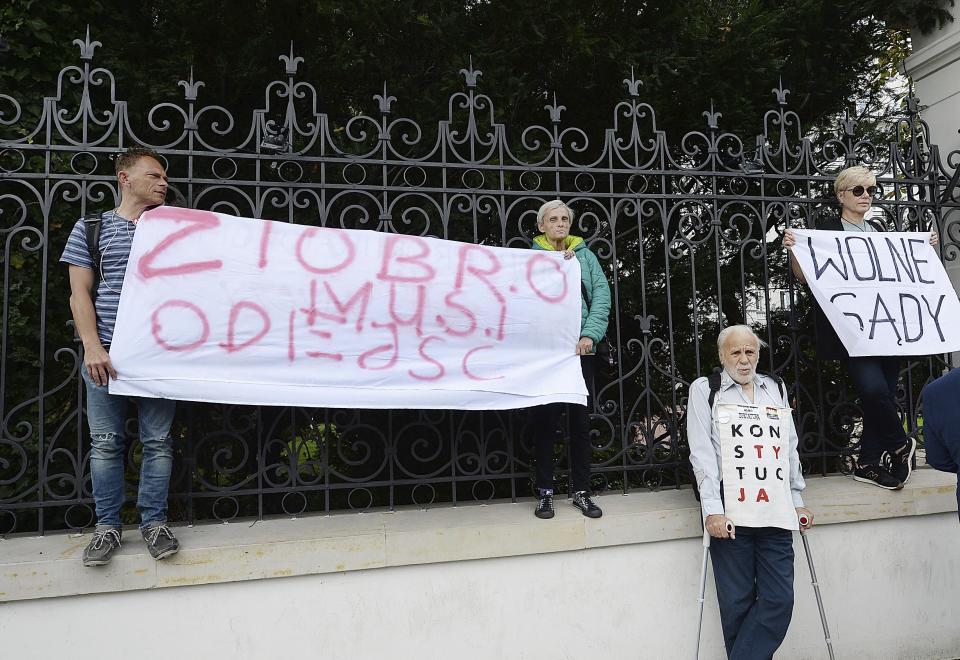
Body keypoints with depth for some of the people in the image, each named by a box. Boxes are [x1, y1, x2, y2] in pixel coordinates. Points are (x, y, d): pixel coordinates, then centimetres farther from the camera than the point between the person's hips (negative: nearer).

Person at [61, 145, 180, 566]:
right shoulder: (91, 228, 8)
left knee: (158, 441, 4)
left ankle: (154, 522, 15)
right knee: (105, 442, 4)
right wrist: (92, 347, -9)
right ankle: (107, 526, 16)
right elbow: (79, 294, 3)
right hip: (106, 353, -1)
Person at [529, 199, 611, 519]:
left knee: (580, 418, 6)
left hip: (580, 348, 2)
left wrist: (590, 334, -10)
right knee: (546, 417, 0)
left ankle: (581, 491, 16)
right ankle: (545, 492, 11)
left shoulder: (585, 255, 12)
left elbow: (602, 295, 2)